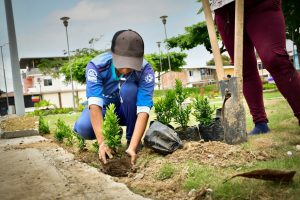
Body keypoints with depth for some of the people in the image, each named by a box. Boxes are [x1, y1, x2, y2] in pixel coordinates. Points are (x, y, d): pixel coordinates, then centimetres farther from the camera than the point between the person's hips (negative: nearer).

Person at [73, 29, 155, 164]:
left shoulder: (145, 70, -30)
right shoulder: (96, 66, -30)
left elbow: (144, 110, -37)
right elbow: (94, 103, -39)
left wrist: (132, 147, -48)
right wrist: (102, 143, -50)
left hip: (128, 111, 0)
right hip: (104, 108, 0)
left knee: (129, 88, -34)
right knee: (83, 128, -32)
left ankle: (132, 140, -13)